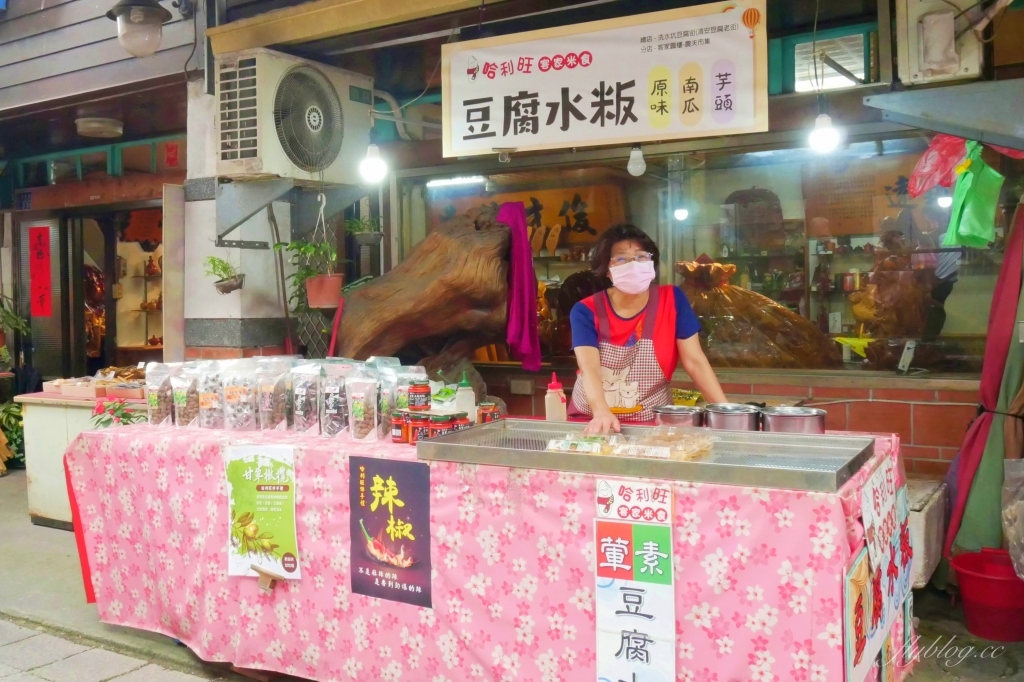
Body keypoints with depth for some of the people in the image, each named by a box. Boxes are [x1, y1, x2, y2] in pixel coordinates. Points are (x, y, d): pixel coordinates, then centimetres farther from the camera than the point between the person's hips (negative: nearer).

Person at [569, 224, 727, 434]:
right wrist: (602, 413, -37)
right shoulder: (586, 311, -7)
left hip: (652, 423, 0)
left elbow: (695, 361, -4)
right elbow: (589, 368, -20)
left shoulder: (672, 300, -3)